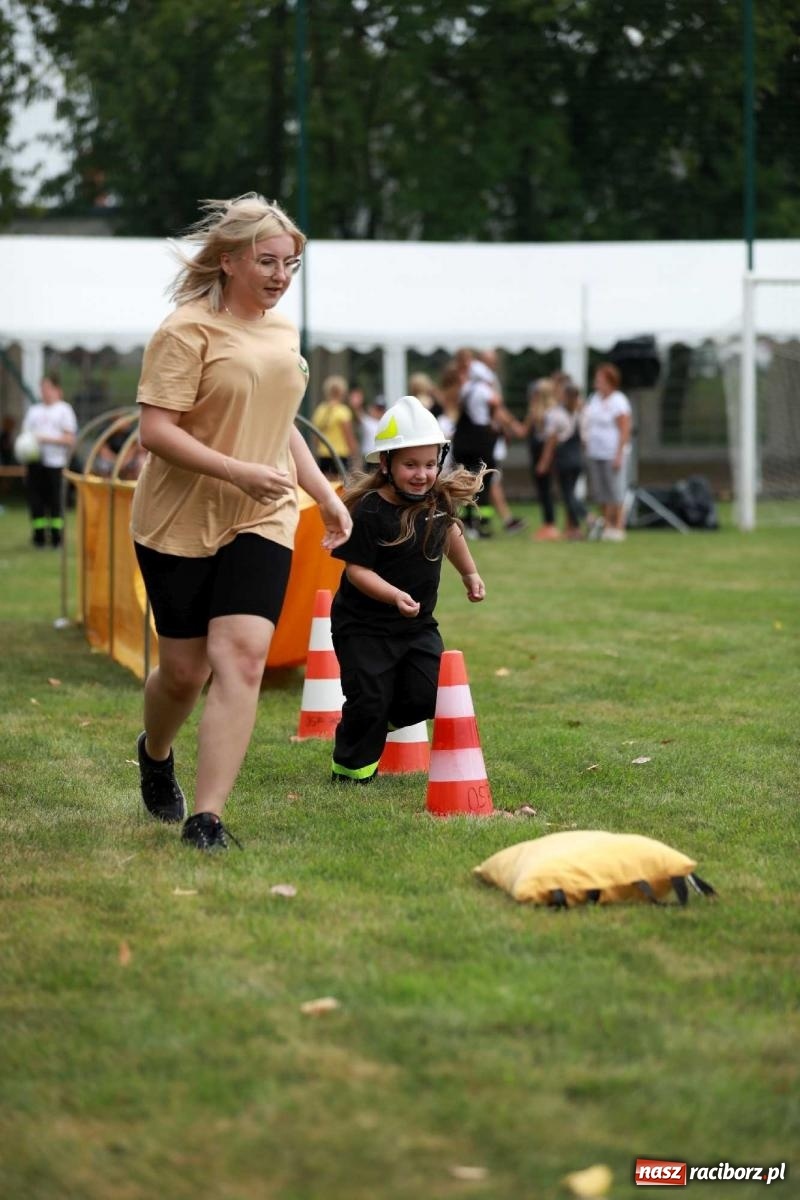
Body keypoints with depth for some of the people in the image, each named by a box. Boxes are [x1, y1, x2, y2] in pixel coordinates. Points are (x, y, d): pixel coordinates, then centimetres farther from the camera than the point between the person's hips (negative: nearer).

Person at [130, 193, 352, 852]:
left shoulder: (283, 330, 11)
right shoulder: (188, 331, -12)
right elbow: (155, 429, -19)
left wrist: (326, 494, 20)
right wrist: (239, 472, -25)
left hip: (262, 524, 5)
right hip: (181, 524, -4)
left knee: (243, 655, -13)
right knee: (185, 669, 7)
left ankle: (206, 818, -14)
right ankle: (155, 752, 43)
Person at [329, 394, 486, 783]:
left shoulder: (439, 498, -2)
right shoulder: (368, 511, -20)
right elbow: (356, 569, -21)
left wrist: (469, 573, 28)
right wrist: (395, 595, -35)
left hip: (418, 624, 6)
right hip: (363, 625, -5)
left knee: (427, 698, -4)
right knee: (368, 699, -5)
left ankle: (377, 722, 26)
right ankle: (350, 766, 18)